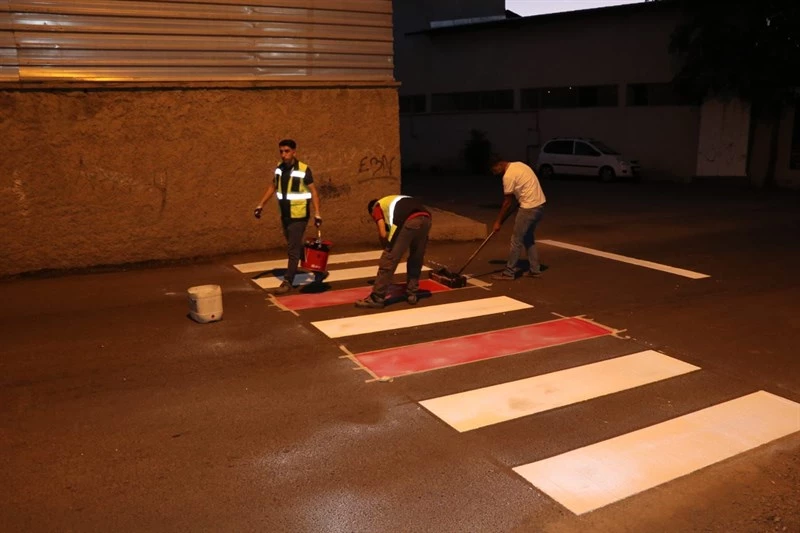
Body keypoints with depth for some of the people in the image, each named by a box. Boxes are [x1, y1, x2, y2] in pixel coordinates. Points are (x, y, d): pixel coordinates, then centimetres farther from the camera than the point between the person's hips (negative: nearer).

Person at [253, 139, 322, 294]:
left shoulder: (303, 170, -14)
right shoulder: (279, 168, 4)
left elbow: (313, 192, -11)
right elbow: (272, 187, 15)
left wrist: (317, 214, -15)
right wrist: (260, 205, 10)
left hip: (299, 216, -7)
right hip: (284, 215, 7)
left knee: (293, 249, -4)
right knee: (295, 246, 16)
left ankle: (287, 282, 1)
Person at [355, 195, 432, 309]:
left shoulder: (377, 207, 25)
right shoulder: (397, 200, 43)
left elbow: (383, 234, 10)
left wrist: (387, 249, 28)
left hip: (408, 222, -6)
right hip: (426, 218, 6)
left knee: (388, 261, 4)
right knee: (416, 259, 25)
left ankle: (377, 298, 8)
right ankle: (412, 294, 30)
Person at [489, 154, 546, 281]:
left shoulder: (508, 175, -15)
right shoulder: (518, 165, 13)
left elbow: (507, 203, -10)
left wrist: (498, 222, -1)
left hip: (529, 207, -10)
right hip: (539, 205, 10)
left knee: (516, 240, -1)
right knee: (528, 238, 19)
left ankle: (509, 272, 5)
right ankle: (534, 270, 22)